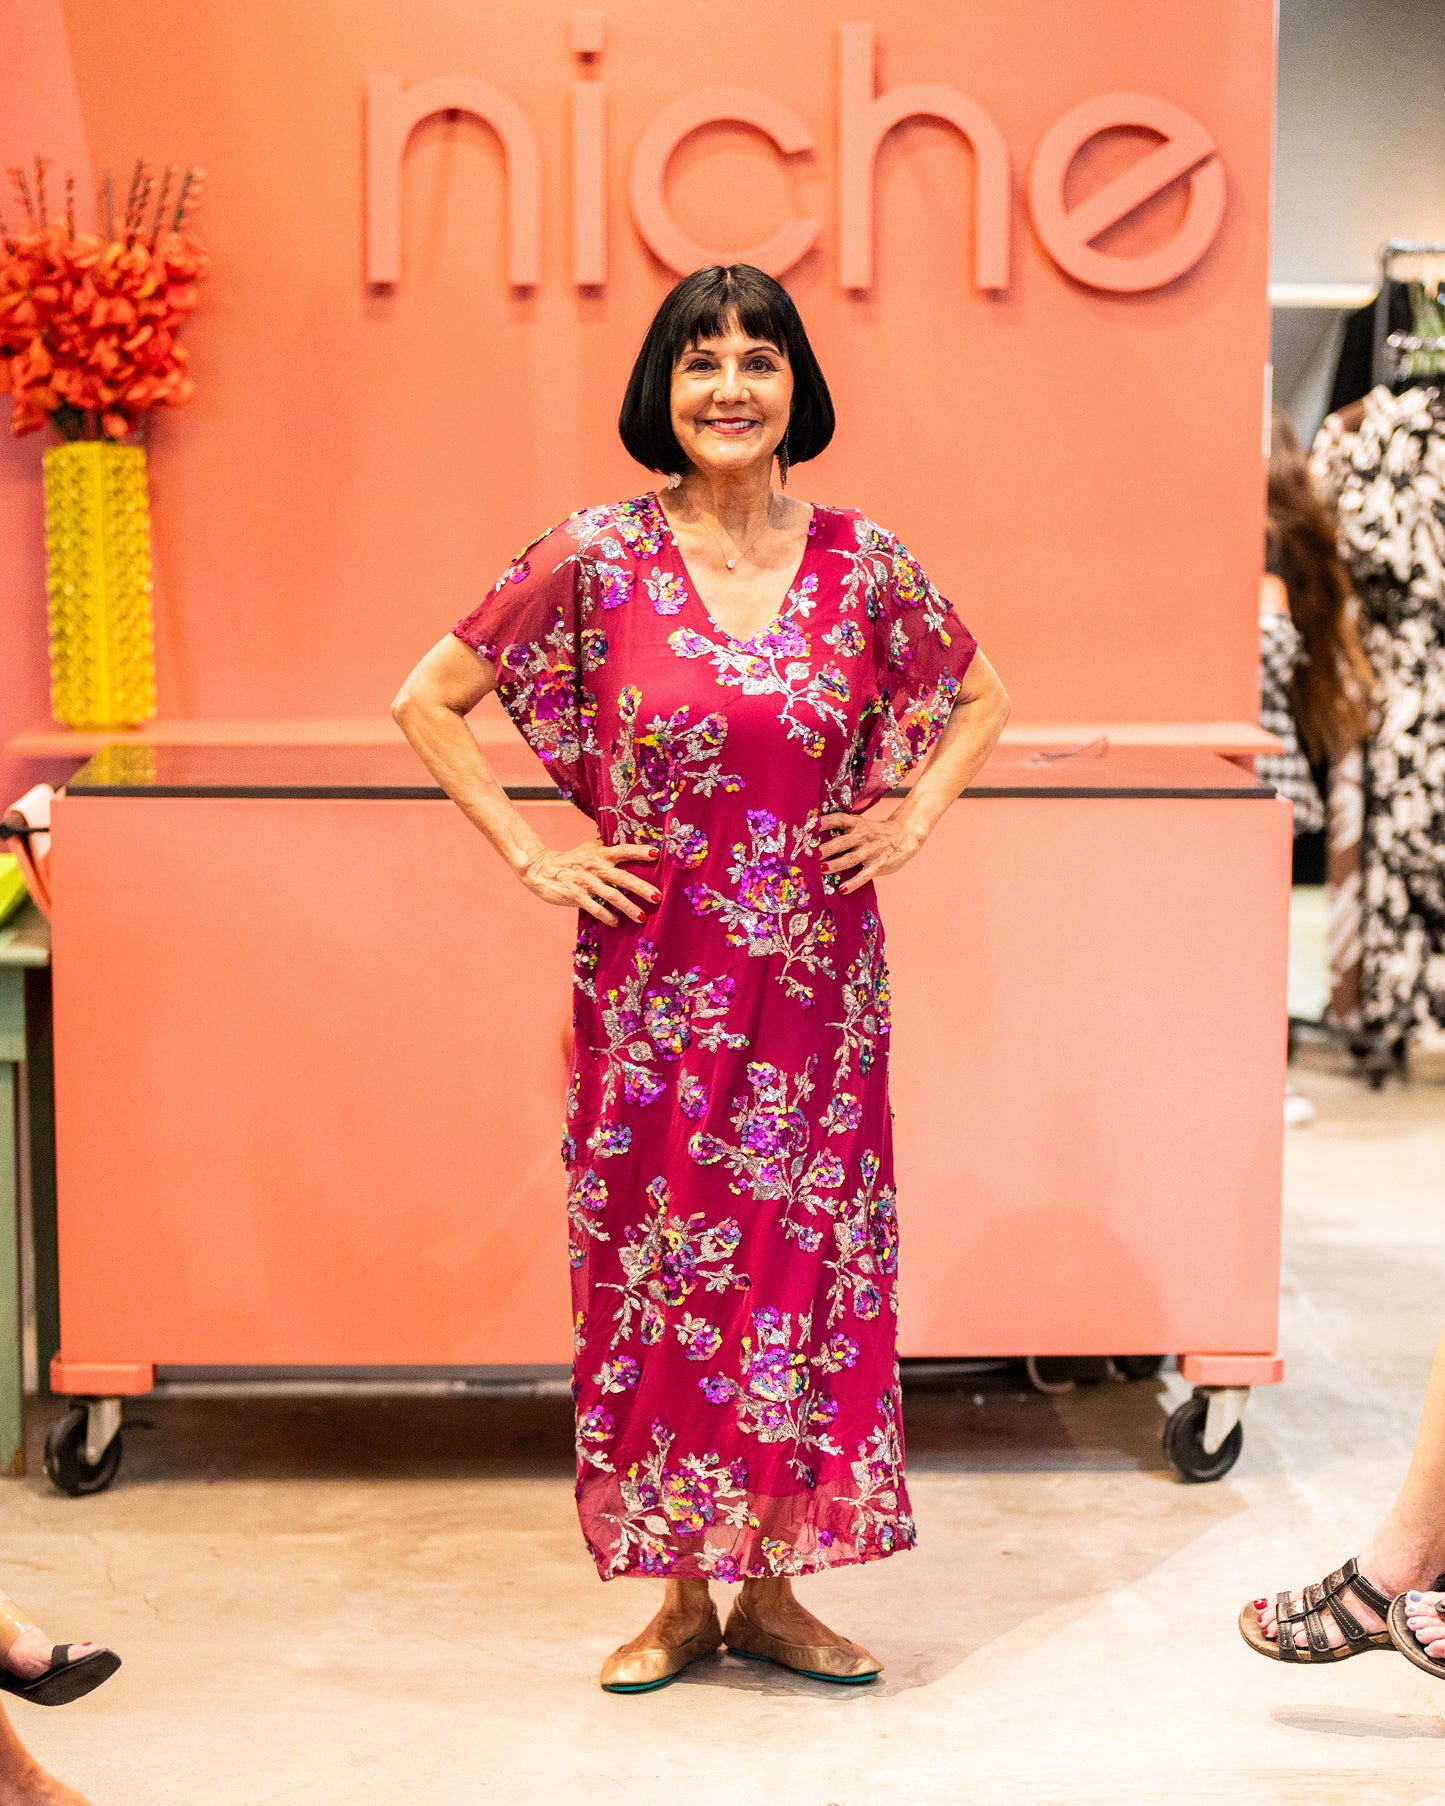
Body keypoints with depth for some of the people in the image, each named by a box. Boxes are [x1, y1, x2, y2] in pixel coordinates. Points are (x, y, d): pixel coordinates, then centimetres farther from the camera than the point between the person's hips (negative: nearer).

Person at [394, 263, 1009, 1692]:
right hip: (654, 975, -1)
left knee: (804, 1259, 5)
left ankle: (772, 1587, 20)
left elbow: (979, 696, 17)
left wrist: (915, 815, 3)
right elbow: (428, 699, 2)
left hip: (814, 974, 1)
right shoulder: (597, 557, -5)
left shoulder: (863, 560, 0)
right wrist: (531, 856, -3)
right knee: (660, 1265, 5)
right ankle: (679, 1595, 20)